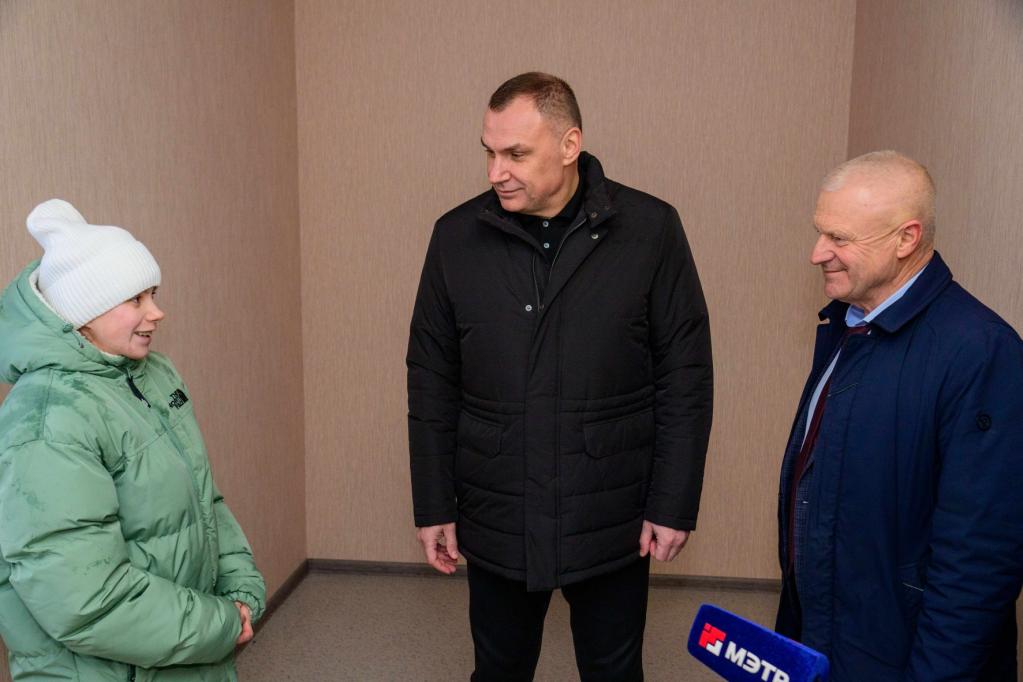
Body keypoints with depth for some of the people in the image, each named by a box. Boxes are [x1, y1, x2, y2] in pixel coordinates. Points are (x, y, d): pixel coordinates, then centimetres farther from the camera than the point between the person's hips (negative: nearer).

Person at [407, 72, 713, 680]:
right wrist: (434, 507, 2)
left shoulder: (651, 230, -9)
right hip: (495, 520, 2)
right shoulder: (457, 237, -4)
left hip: (613, 521, -1)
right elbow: (432, 385, 1)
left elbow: (685, 379, -5)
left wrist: (674, 504, -6)